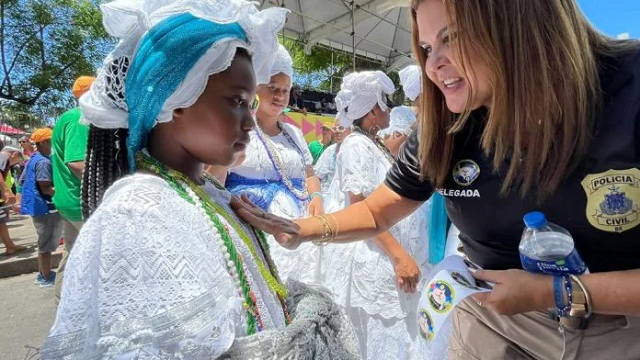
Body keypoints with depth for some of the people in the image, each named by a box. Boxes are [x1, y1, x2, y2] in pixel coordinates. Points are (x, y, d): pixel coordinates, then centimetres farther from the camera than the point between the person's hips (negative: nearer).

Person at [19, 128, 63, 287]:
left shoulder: (32, 159, 12)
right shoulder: (43, 162, -19)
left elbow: (21, 181, 19)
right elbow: (46, 189, -23)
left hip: (37, 206, 10)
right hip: (46, 207, -10)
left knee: (44, 242, 18)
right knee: (47, 243, 0)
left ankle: (42, 274, 28)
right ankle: (47, 278, 9)